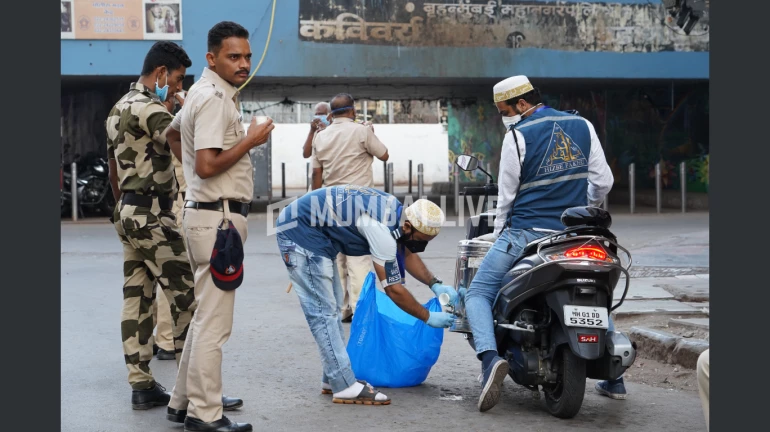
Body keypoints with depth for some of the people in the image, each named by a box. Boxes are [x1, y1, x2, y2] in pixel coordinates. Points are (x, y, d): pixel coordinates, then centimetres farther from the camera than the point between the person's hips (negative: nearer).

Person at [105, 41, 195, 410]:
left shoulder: (120, 108, 18)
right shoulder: (147, 108, -14)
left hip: (129, 212, 10)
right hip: (152, 213, -10)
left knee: (136, 298, 8)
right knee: (186, 296, -5)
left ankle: (141, 384, 10)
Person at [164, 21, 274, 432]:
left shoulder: (201, 93, 16)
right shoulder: (214, 98, -15)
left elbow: (173, 133, 33)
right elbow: (207, 165, -24)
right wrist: (251, 139, -13)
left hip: (207, 213, 11)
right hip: (218, 216, -11)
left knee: (205, 316, 17)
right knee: (214, 322, -5)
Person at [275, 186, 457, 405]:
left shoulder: (396, 211, 0)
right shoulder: (382, 229, -27)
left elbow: (407, 255, 17)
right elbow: (393, 289, -19)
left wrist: (435, 284, 5)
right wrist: (428, 318, -10)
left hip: (315, 234, 11)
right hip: (300, 233, -11)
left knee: (332, 305, 13)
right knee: (323, 311, -11)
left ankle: (333, 379, 19)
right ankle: (345, 388, -10)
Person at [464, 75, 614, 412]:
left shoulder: (517, 135, -6)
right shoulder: (583, 126, 7)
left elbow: (507, 195, -2)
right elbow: (603, 182, 8)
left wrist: (498, 236, 13)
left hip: (525, 233, -5)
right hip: (573, 234, 5)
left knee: (478, 293, 4)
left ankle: (490, 357, -23)